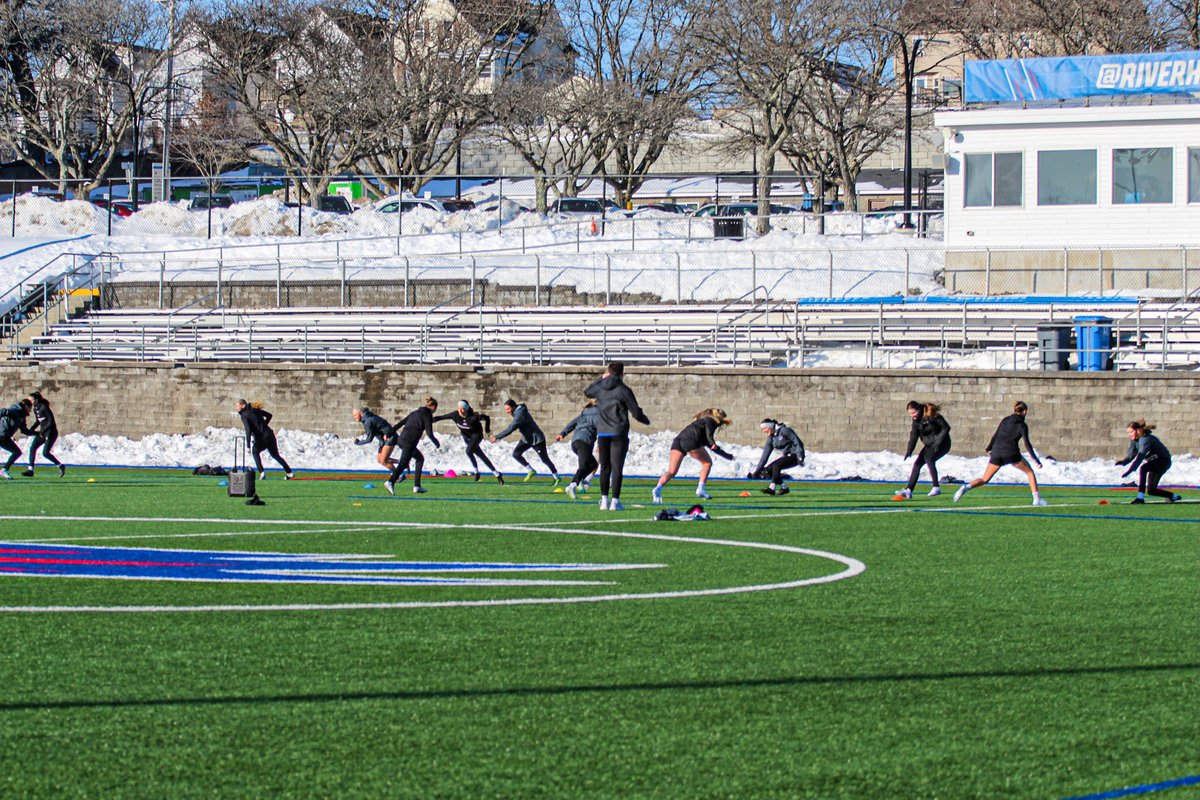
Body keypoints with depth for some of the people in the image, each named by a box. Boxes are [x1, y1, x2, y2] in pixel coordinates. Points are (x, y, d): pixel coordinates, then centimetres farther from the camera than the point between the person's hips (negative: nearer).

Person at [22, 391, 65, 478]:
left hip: (51, 432, -9)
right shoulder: (35, 409, 8)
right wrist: (31, 430, 7)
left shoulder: (44, 408, -18)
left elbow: (51, 421, -20)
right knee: (32, 448, -2)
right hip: (43, 432, 9)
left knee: (45, 453, -15)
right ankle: (30, 470, -2)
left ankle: (61, 466, 2)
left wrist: (43, 431, -23)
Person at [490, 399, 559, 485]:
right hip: (526, 439, 9)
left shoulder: (520, 414, -30)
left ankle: (557, 478, 21)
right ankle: (531, 471, 7)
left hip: (537, 439, -9)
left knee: (545, 459, 4)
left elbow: (510, 429, -36)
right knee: (516, 453, -7)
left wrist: (496, 437, -36)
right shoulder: (517, 412, -1)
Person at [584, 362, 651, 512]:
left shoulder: (599, 388, 4)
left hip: (602, 434, 4)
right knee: (617, 468, -3)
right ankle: (615, 501, -9)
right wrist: (646, 420, 15)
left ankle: (604, 499, 13)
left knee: (604, 468, 13)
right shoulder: (624, 390, -8)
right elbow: (636, 413, -6)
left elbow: (587, 391, 29)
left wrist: (601, 379, 35)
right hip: (619, 434, -4)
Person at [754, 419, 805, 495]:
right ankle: (784, 487, -1)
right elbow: (765, 456, 6)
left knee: (776, 465, -29)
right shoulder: (771, 439, 6)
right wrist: (757, 470, 1)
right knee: (768, 469, -8)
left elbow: (797, 443, -17)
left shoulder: (784, 431, -14)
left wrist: (800, 457, -26)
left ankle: (772, 488, -30)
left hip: (795, 455, -8)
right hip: (786, 456, 8)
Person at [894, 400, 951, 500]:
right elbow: (914, 436, -4)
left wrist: (937, 442, -26)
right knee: (917, 464, -1)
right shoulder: (916, 420, -1)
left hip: (942, 443, -7)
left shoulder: (932, 416, -21)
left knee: (929, 458, -28)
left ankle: (936, 487, -25)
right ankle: (908, 490, 2)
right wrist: (909, 451, -19)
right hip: (929, 445, 7)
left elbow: (946, 428, -19)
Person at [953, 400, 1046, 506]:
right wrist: (1037, 461, -5)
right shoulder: (1022, 426, 1)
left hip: (997, 452, 4)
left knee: (984, 479, 7)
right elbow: (1027, 444, -5)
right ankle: (1037, 499, 6)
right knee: (1030, 472, 16)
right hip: (1011, 453, -4)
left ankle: (966, 487, -21)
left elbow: (995, 436, 16)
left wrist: (988, 448, 32)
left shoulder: (1005, 420, 13)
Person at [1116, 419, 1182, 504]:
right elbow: (1130, 455, -9)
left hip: (1163, 461, -10)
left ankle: (1140, 498, -36)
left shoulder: (1146, 439, -28)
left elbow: (1140, 456, -40)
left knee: (1143, 468, -36)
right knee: (1151, 490, 9)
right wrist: (1123, 462, -32)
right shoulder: (1134, 440, -2)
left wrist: (1130, 471, -49)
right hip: (1153, 462, 10)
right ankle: (1173, 497, 34)